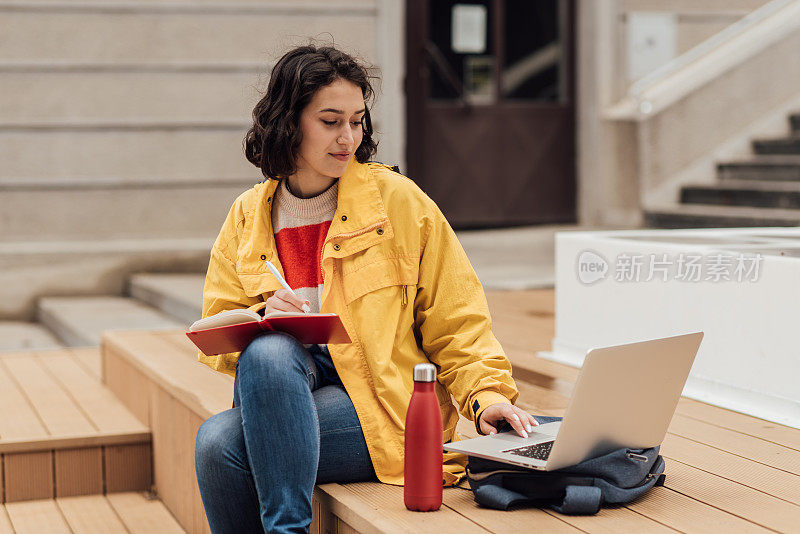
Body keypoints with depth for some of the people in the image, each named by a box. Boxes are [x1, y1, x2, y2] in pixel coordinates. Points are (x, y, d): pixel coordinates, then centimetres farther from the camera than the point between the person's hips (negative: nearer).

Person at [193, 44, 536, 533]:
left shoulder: (398, 200, 1)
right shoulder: (248, 218, 11)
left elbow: (456, 323, 3)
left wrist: (486, 394, -13)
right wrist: (262, 318, -11)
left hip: (389, 413, -3)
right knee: (216, 442, -30)